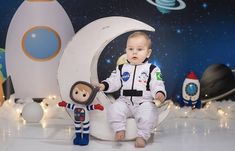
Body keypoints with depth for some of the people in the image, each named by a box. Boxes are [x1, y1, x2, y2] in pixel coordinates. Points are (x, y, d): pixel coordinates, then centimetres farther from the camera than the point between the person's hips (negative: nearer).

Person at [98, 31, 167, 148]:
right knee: (114, 109, -25)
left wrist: (160, 93, -28)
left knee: (147, 114, -32)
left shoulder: (152, 69, 1)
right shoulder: (122, 68, 12)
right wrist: (104, 85, -8)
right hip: (125, 101, 3)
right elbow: (113, 81, 11)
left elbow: (157, 85, -6)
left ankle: (142, 136, -19)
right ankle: (119, 130, -11)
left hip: (144, 102, -3)